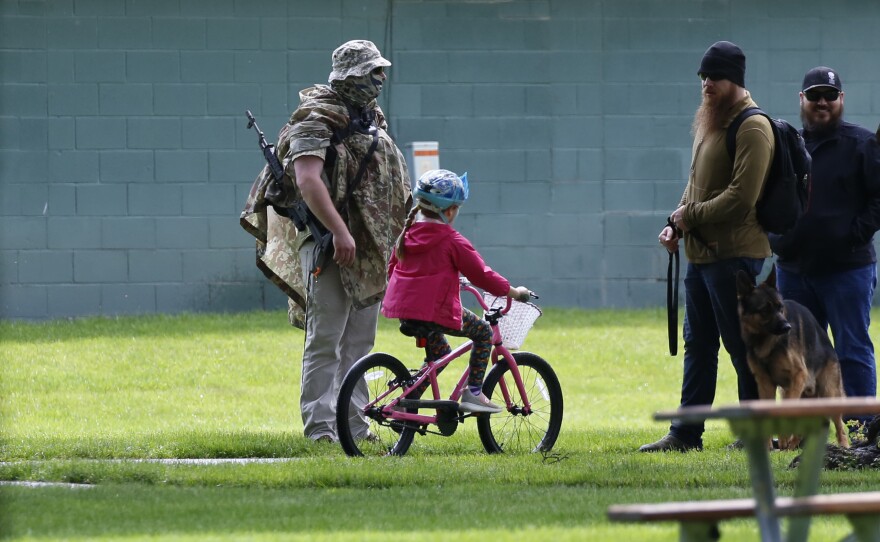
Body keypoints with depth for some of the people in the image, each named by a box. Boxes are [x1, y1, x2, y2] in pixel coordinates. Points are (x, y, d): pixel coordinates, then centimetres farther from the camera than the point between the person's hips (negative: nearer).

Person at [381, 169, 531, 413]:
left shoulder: (408, 234, 10)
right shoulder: (451, 240, -8)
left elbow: (392, 268, 22)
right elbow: (481, 274, -5)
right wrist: (513, 292, 7)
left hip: (403, 309, 7)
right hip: (435, 309, -7)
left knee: (439, 352, 26)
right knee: (484, 332, 9)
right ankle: (473, 392, 3)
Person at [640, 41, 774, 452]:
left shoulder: (752, 127, -13)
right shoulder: (708, 122, 17)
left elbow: (742, 197, -21)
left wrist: (693, 215, -13)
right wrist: (677, 222, 8)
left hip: (733, 253, -9)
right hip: (701, 251, 9)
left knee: (742, 346, -3)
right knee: (697, 344, 11)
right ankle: (686, 433, 15)